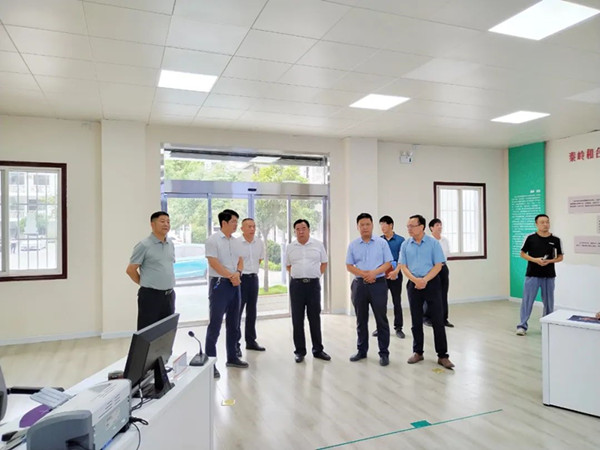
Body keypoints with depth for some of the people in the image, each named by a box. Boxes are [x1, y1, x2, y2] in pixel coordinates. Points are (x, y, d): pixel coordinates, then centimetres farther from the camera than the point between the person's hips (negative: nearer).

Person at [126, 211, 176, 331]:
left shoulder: (170, 244, 10)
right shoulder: (144, 245, -10)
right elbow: (130, 270, -7)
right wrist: (145, 284, 1)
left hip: (169, 295, 7)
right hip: (150, 295, -6)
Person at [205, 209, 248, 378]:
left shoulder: (235, 241, 12)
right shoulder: (212, 240, -10)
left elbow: (240, 260, 10)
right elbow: (214, 263, -16)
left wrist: (238, 273, -11)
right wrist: (231, 276, -13)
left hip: (235, 284, 7)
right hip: (219, 283, -7)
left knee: (233, 323, 14)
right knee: (215, 324, -4)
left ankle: (232, 357, 27)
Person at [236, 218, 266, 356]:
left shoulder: (259, 243, 5)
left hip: (254, 278, 6)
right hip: (240, 278, -6)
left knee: (252, 311, 14)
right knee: (237, 311, -3)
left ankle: (251, 341, 25)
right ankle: (235, 344, 5)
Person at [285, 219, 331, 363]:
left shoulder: (318, 245, 2)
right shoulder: (290, 247, 6)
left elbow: (324, 263, 11)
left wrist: (316, 275, 4)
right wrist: (297, 275, 4)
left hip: (313, 284, -1)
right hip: (296, 285, 1)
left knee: (315, 318, 6)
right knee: (297, 319, 4)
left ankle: (318, 350, 17)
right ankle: (300, 351, 14)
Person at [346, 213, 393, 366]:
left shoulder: (382, 243, 1)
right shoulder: (353, 245, 6)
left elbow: (388, 263, -1)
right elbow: (349, 266, 3)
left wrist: (374, 272, -17)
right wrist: (363, 274, -12)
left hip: (378, 284, -2)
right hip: (359, 284, 2)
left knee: (381, 319, 1)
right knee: (361, 320, 11)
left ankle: (384, 353, 10)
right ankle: (361, 350, 23)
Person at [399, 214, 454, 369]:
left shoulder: (433, 243, -4)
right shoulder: (405, 245, 4)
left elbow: (438, 265, -6)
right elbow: (403, 266, 2)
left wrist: (425, 280, -16)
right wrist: (415, 280, -14)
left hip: (432, 283, -3)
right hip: (413, 285, 3)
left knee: (437, 320, -2)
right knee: (416, 321, 10)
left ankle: (442, 355, 6)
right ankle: (417, 352, 22)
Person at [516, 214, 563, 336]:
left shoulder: (555, 240, 1)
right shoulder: (530, 238, -4)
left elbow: (560, 257, 8)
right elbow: (522, 254, 3)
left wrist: (549, 261, -11)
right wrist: (534, 260, -14)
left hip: (549, 276, 2)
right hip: (532, 275, -2)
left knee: (548, 302, 11)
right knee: (527, 301, -1)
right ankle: (522, 326, 6)